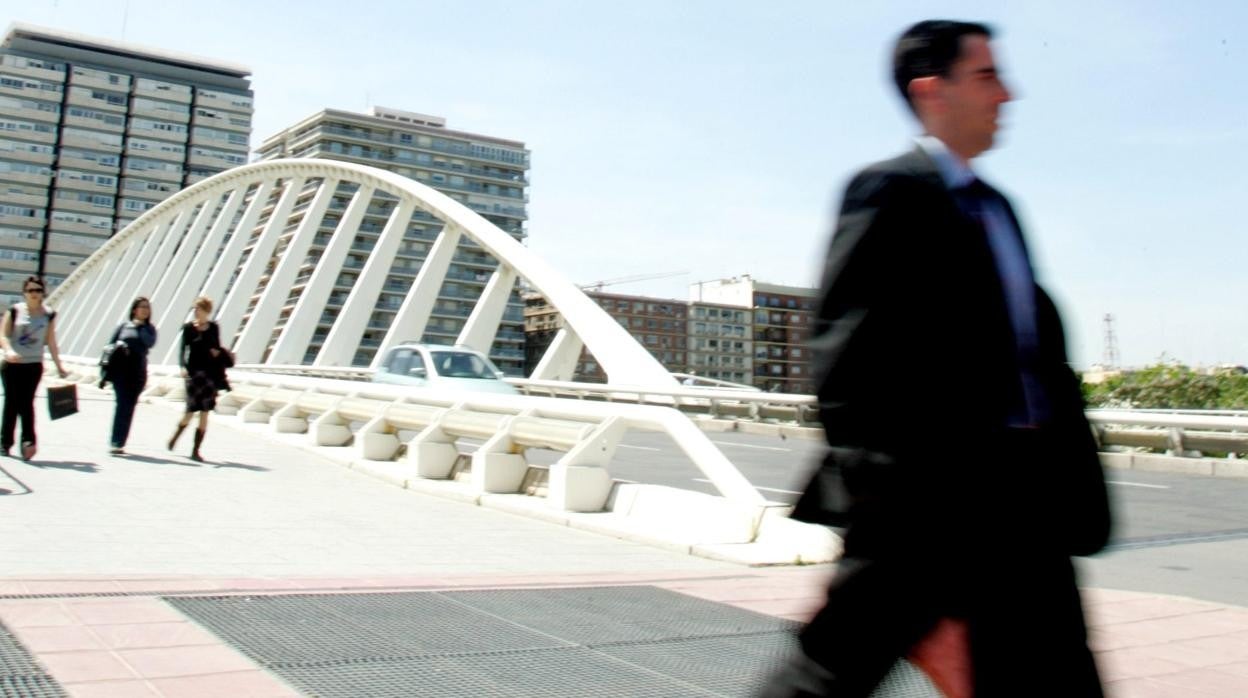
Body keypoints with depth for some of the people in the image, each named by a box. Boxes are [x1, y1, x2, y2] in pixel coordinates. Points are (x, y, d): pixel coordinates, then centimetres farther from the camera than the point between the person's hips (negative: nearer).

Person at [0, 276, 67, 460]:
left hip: (34, 365, 0)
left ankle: (28, 441, -16)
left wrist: (59, 366, 7)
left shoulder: (48, 314, 6)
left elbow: (51, 343, 9)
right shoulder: (15, 311, 2)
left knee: (27, 403, -12)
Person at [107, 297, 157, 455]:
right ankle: (116, 443, -12)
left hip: (137, 372, 2)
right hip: (120, 370, -2)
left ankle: (119, 443, 10)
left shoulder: (149, 329, 12)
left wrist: (141, 326, -4)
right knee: (123, 404, -11)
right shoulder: (123, 326, 9)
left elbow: (150, 342, -8)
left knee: (129, 406, 3)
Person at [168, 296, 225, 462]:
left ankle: (195, 451, 4)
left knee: (205, 412, -1)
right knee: (191, 410, -4)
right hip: (194, 371, -2)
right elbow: (183, 349, -6)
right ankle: (176, 435, 27)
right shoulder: (188, 328, 1)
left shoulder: (214, 328, 8)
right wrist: (183, 366, -20)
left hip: (210, 372, 2)